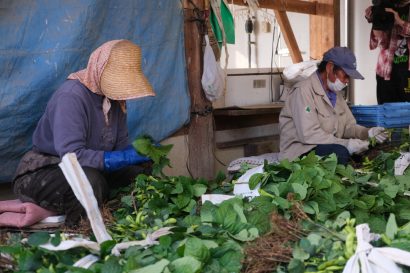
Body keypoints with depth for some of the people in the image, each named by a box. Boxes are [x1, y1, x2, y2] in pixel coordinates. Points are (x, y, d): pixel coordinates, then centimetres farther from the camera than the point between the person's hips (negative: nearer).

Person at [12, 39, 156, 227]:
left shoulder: (115, 96, -1)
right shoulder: (71, 96, -26)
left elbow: (121, 144, 4)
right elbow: (72, 155, -34)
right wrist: (124, 157, -37)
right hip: (41, 174, -8)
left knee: (142, 168, -7)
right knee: (90, 180, -38)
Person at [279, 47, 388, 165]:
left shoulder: (336, 92, 12)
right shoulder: (303, 90, -17)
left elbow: (348, 125, 14)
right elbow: (308, 134, -26)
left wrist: (367, 132, -6)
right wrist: (346, 144, -27)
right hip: (301, 150, -9)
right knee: (340, 152, -32)